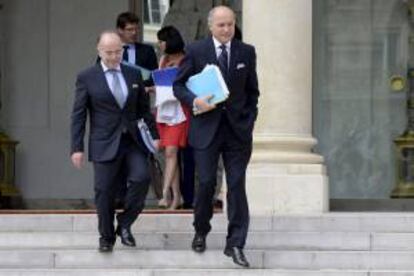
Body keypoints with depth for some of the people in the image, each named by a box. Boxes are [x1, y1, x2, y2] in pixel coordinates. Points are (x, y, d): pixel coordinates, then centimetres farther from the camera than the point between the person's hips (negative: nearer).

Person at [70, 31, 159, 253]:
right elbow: (78, 115, -1)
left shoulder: (133, 75, 10)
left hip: (133, 141, 3)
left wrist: (154, 134, 8)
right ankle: (106, 237, 15)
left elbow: (144, 109, 16)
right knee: (105, 192, -1)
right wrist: (77, 147, -6)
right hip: (105, 143, -2)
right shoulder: (87, 78, 0)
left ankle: (125, 224, 3)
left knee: (141, 178, -16)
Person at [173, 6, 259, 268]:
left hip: (237, 128, 1)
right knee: (206, 183, 0)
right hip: (207, 127, -1)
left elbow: (252, 91, 12)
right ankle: (201, 232, 24)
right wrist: (194, 101, -14)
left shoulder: (247, 52, 6)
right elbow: (178, 85, 4)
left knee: (237, 186, -2)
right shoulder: (196, 51, 0)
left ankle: (235, 244, 2)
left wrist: (249, 120, 2)